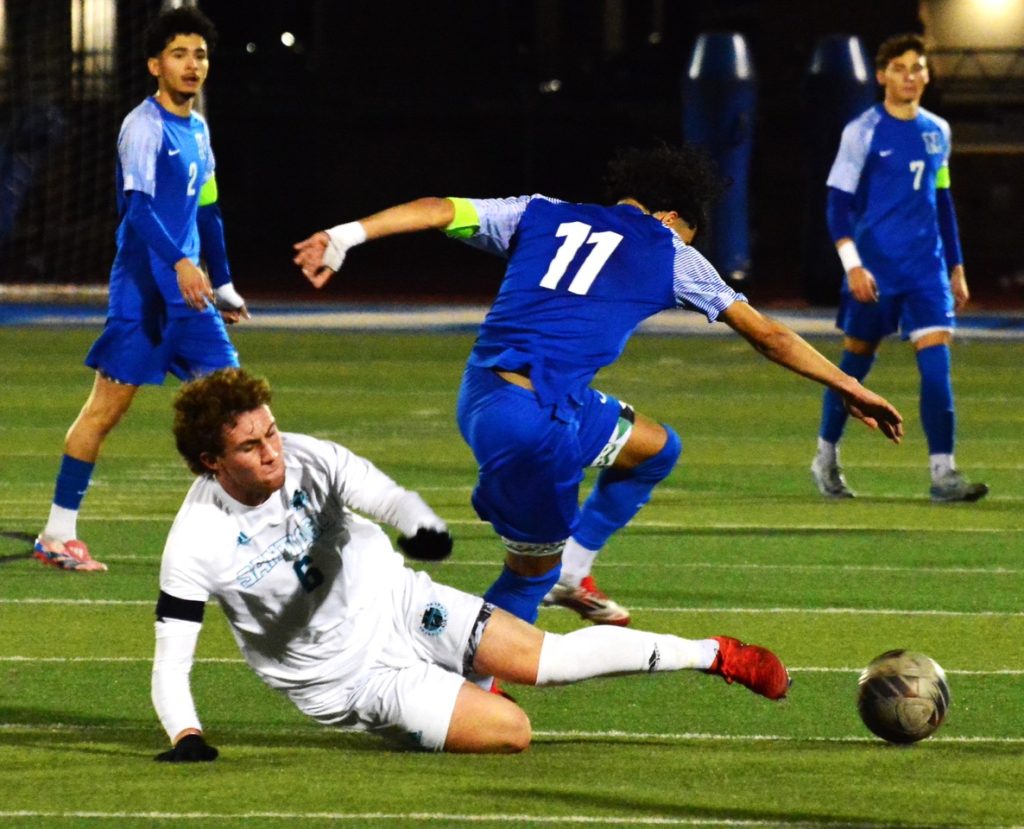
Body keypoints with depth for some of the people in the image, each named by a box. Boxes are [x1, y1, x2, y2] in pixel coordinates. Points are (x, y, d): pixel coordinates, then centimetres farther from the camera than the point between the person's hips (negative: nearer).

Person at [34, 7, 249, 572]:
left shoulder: (197, 130, 16)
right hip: (142, 287, -8)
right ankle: (58, 534, -2)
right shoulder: (144, 126, -10)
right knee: (110, 403, -7)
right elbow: (138, 205, -23)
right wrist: (179, 263, -36)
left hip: (188, 291, 8)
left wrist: (223, 283, 29)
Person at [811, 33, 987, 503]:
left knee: (936, 360, -10)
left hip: (927, 269, 4)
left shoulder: (937, 132, 11)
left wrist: (956, 269, 18)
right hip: (875, 269, -4)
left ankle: (942, 473, -13)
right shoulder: (863, 132, -5)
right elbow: (838, 201, -7)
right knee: (856, 358, 6)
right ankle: (826, 459, 25)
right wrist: (852, 265, -17)